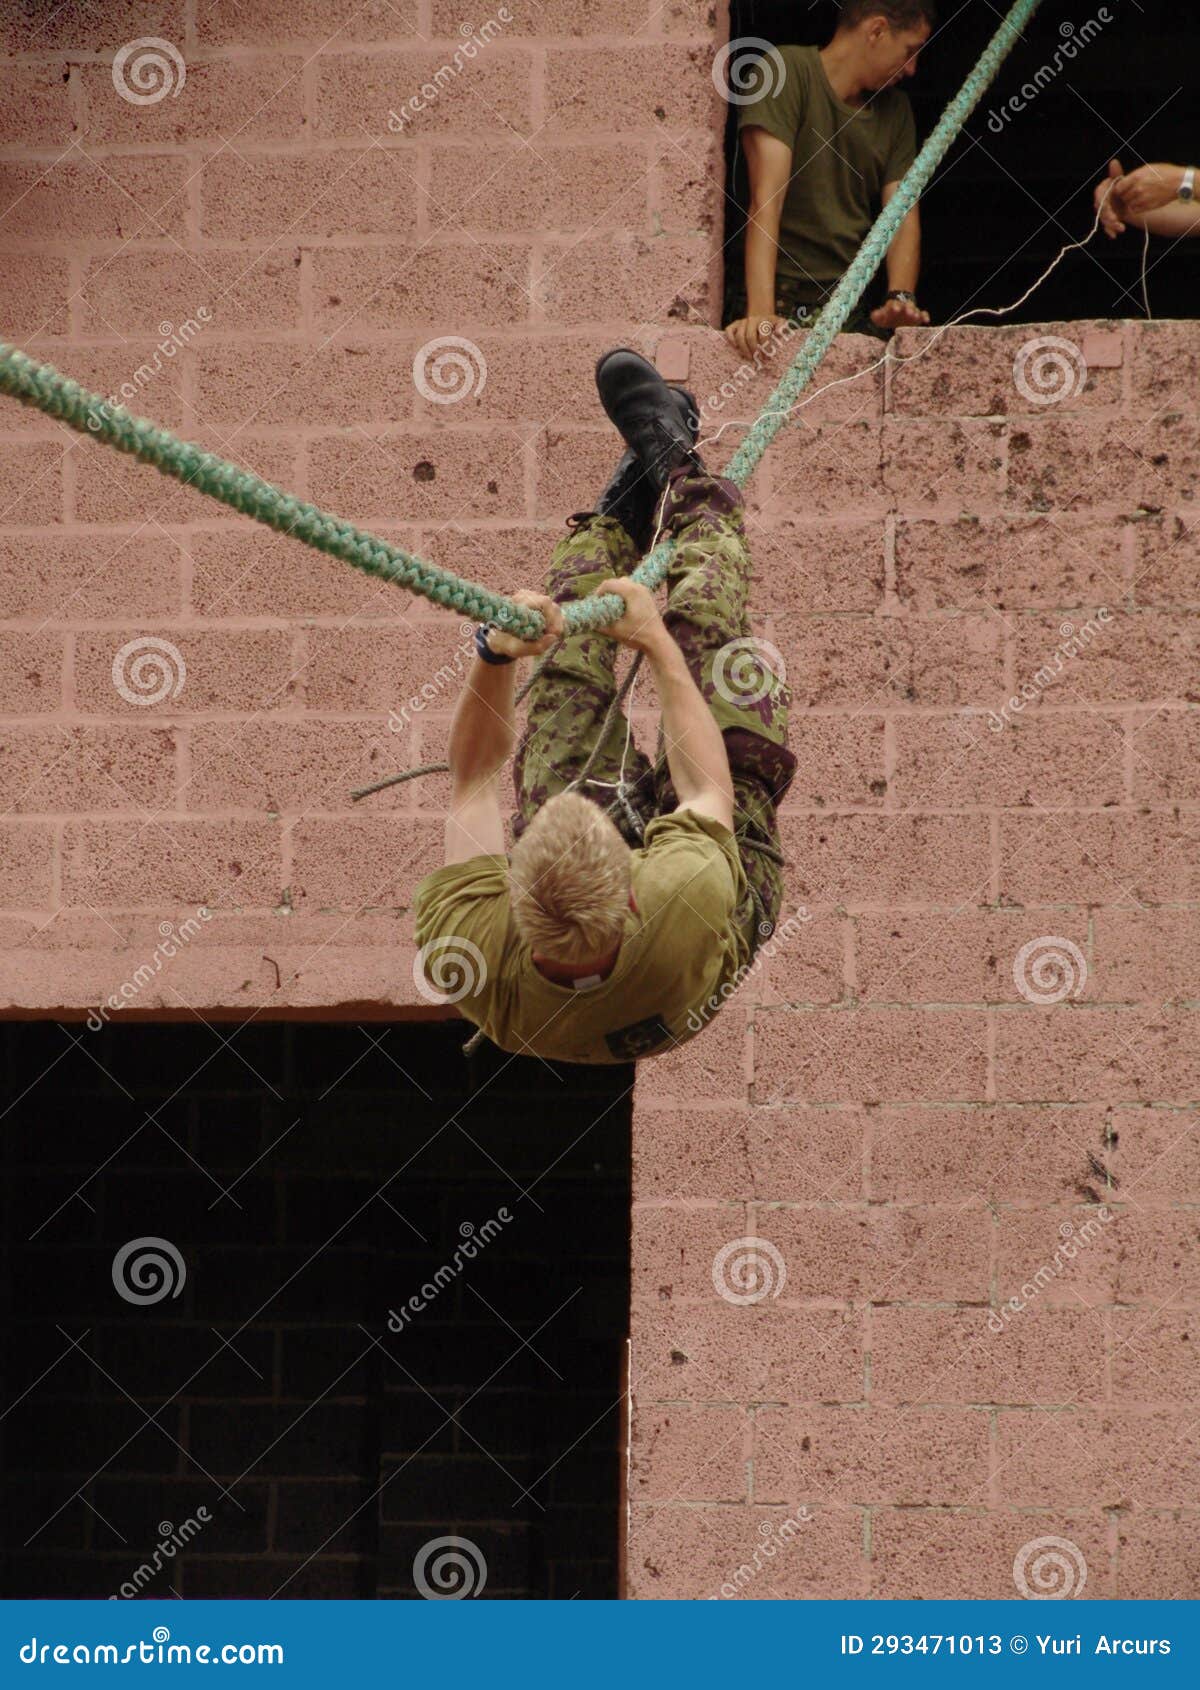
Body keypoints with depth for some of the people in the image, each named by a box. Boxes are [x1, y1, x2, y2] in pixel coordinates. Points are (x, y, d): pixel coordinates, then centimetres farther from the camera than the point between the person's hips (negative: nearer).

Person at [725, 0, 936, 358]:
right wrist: (760, 313, -28)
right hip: (782, 298, -5)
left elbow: (903, 215, 6)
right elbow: (767, 198, -17)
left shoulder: (895, 109, 15)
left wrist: (900, 298, -15)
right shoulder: (788, 71, -7)